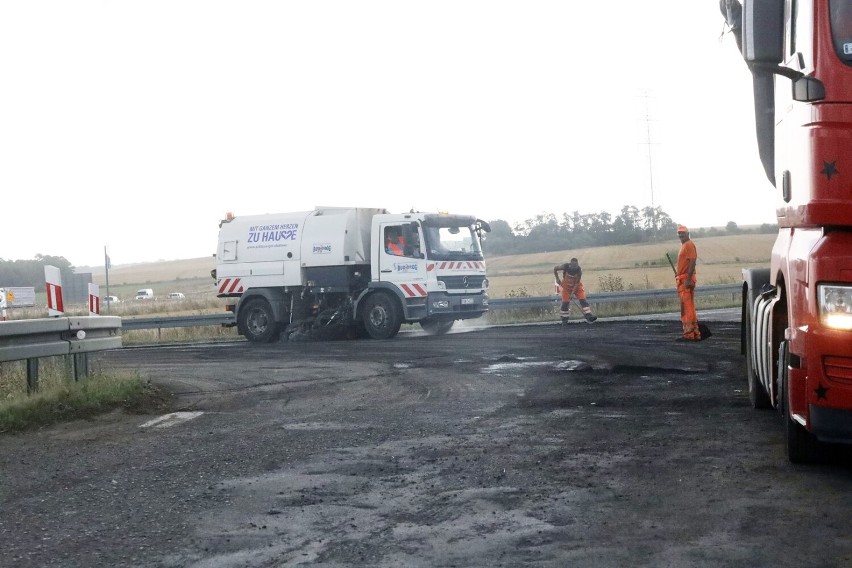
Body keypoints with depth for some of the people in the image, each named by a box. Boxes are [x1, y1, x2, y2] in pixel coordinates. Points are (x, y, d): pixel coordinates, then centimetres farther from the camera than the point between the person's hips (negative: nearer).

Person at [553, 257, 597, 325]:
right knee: (565, 303, -3)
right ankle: (564, 319, 8)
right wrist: (557, 279, -6)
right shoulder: (565, 266, -26)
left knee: (583, 300, -9)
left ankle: (589, 316, -10)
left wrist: (573, 293, -24)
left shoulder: (579, 270, -25)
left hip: (576, 286, 1)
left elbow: (577, 283, -21)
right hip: (566, 287, -1)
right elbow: (555, 269, -9)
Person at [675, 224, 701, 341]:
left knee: (686, 306, -11)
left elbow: (692, 262, -19)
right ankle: (695, 334, 17)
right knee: (689, 307, 13)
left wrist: (688, 279, -25)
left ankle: (689, 334, -12)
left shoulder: (689, 245, -10)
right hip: (682, 280, 11)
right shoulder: (684, 245, 21)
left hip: (686, 280, -11)